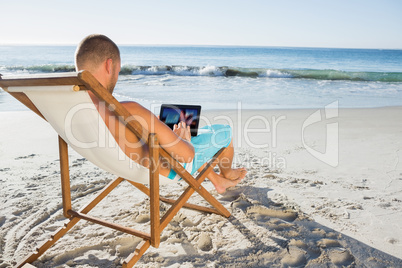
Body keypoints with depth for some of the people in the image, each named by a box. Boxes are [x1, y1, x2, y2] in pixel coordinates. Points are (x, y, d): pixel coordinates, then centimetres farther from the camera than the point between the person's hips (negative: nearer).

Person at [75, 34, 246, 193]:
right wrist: (182, 139, -8)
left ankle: (218, 181, 47)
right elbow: (186, 154, -32)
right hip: (169, 167, -7)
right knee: (223, 132, 17)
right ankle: (227, 174, 48)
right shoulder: (129, 111, -42)